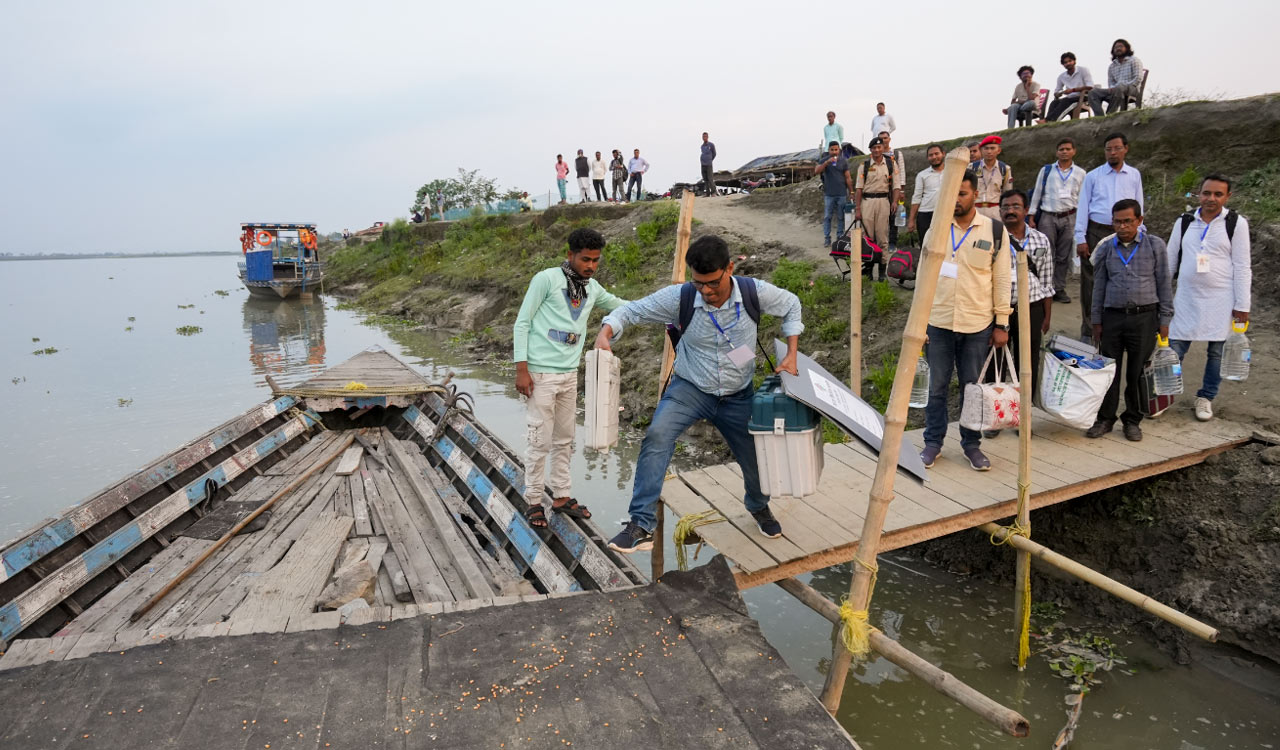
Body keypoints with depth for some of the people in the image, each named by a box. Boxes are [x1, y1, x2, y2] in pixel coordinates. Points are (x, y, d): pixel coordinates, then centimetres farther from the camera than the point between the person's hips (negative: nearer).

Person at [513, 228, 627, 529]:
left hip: (570, 374, 6)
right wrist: (521, 369, -13)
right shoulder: (546, 279, -9)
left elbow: (619, 305, 29)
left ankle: (562, 497, 26)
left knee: (564, 439, 13)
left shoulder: (593, 288, 10)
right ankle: (534, 501, 13)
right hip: (541, 374, -6)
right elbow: (522, 323, -8)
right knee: (540, 441, -1)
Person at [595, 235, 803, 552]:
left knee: (757, 461, 12)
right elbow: (632, 310, -11)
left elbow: (791, 306, 3)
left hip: (737, 395, 2)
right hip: (691, 389, -2)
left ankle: (759, 507, 51)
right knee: (657, 435, -30)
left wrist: (791, 354, -5)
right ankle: (641, 526, -26)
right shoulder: (679, 298, -20)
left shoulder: (754, 292, -16)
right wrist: (606, 332, -32)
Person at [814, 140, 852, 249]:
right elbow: (816, 171, -14)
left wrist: (851, 192, 3)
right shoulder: (824, 161, 3)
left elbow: (848, 178, 6)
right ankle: (827, 239, 5)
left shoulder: (844, 161, 5)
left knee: (841, 217, 5)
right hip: (829, 194, -1)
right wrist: (827, 162, -26)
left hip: (842, 194, 1)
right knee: (827, 217, 1)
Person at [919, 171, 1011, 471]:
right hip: (938, 322, 1)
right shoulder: (936, 229, 4)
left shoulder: (995, 231, -1)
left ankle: (972, 445, 22)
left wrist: (1002, 324, -1)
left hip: (978, 324, -1)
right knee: (937, 386, 7)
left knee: (972, 387, 9)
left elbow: (1002, 280, 1)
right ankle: (933, 443, 20)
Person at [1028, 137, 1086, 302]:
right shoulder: (1046, 170, 7)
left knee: (1064, 257, 5)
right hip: (1047, 217, -1)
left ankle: (1059, 289, 12)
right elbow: (1036, 194, 9)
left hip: (1069, 218, 1)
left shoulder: (1080, 173, 9)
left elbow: (1082, 199, 11)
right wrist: (1031, 216, 3)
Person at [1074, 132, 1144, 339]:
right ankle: (1088, 330, 10)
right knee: (1090, 282, 1)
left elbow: (1138, 206, 11)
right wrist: (1080, 239, -5)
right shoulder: (1093, 176, 3)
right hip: (1095, 232, -1)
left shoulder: (1134, 175, 8)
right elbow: (1083, 207, 1)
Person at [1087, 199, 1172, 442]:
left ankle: (1133, 420, 18)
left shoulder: (1155, 245, 1)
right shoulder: (1106, 248, 6)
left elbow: (1163, 284, 3)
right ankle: (1105, 419, 16)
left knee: (1137, 373, 5)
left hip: (1144, 317, -1)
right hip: (1112, 316, 2)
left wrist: (1164, 320, 0)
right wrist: (1097, 322, 9)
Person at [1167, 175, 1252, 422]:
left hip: (1220, 300, -1)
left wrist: (1242, 306, -5)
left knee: (1217, 351, 7)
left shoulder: (1236, 224, -1)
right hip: (1187, 297, 1)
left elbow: (1242, 267, -1)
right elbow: (1169, 262, 12)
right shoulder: (1184, 223, 6)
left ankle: (1206, 397, 22)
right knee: (1174, 350, -1)